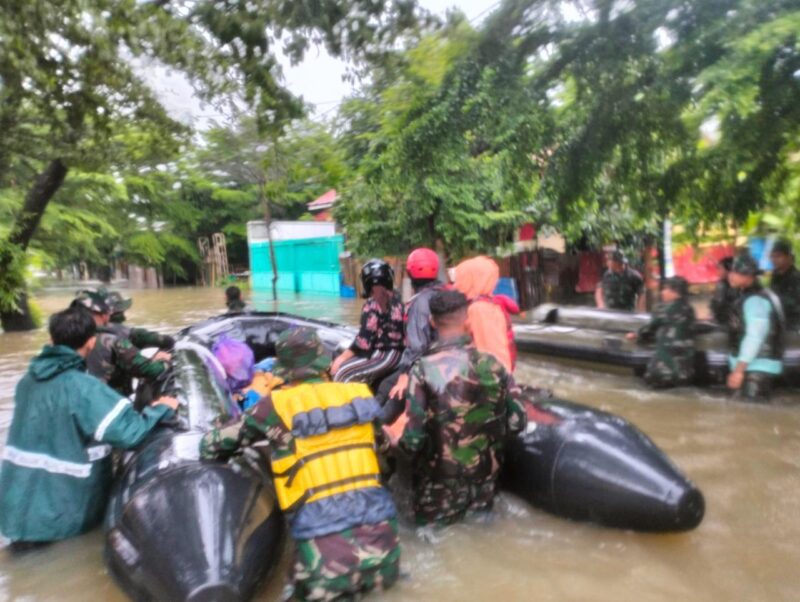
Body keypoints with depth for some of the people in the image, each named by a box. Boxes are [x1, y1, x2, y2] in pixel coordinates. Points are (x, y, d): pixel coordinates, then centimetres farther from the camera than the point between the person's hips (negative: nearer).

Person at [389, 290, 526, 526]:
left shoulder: (423, 369, -19)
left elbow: (414, 440, -18)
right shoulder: (493, 364, -9)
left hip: (441, 485, -2)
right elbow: (517, 422, -3)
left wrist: (395, 440, 3)